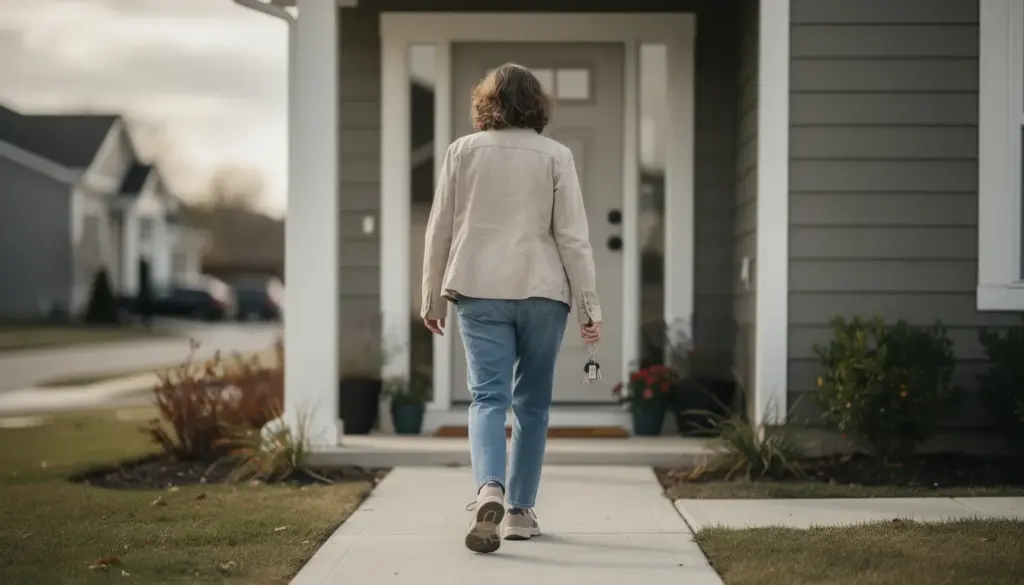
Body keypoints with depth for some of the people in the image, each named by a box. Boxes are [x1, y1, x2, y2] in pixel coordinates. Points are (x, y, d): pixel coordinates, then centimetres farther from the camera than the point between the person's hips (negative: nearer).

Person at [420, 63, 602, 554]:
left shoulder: (463, 151, 4)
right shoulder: (555, 156, 1)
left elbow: (439, 231, 6)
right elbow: (573, 237, -2)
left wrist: (432, 298, 16)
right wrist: (589, 307, 1)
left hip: (479, 293, 0)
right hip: (542, 293, 0)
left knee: (488, 395, -4)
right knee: (532, 402, 12)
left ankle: (490, 490, -29)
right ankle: (520, 511, 17)